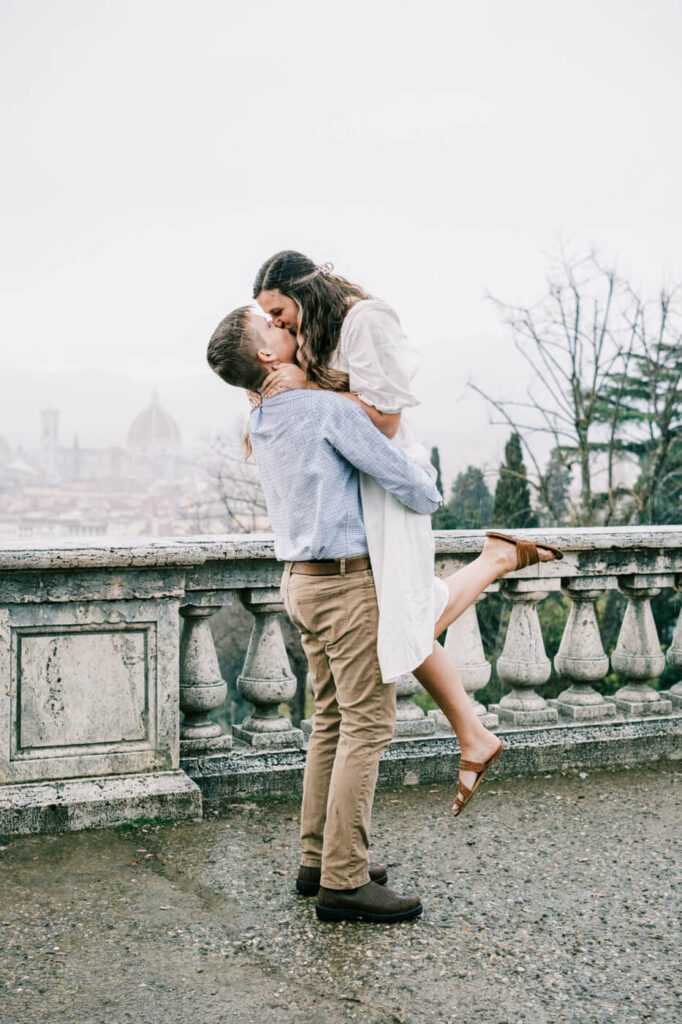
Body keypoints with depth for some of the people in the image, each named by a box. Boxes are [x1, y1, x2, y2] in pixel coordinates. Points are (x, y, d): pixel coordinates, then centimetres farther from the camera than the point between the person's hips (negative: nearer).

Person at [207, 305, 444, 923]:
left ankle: (319, 859, 20)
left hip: (303, 578, 9)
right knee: (368, 723, -6)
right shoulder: (328, 410, -16)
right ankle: (344, 880, -4)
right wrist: (431, 498, 7)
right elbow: (400, 476, -14)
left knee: (332, 720, 15)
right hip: (348, 579, -9)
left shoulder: (261, 422, 10)